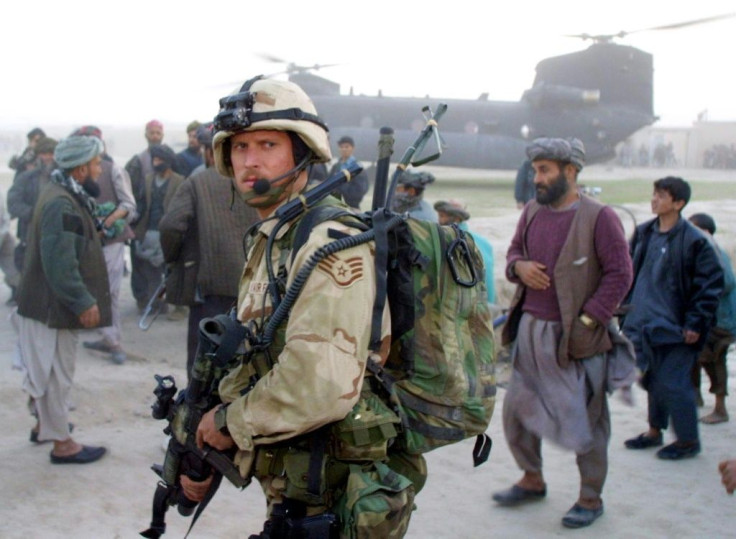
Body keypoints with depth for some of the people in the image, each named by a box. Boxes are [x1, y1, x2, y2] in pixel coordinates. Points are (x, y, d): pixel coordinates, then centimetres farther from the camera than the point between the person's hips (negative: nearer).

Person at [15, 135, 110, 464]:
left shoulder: (65, 194, 9)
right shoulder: (61, 204, -24)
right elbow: (59, 262, -28)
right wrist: (83, 302, -24)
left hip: (49, 300, 10)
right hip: (53, 303, -10)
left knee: (50, 369, 23)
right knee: (56, 371, 1)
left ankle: (45, 424, 39)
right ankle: (62, 443, 11)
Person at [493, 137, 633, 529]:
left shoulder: (599, 217, -12)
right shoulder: (532, 211, 7)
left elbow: (619, 274, -12)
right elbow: (514, 251, 19)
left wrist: (588, 321, -18)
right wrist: (518, 266, -6)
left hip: (576, 336, -6)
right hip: (531, 331, 6)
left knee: (587, 418, 5)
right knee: (517, 409, 13)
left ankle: (591, 498, 21)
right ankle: (532, 480, 34)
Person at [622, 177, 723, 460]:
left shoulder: (694, 241, -15)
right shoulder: (643, 233, 5)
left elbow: (711, 283, -12)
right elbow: (630, 271, 17)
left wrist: (696, 323, -13)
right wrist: (629, 302, 12)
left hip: (674, 328, -7)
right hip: (645, 323, 7)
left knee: (673, 383, -3)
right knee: (652, 379, 17)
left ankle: (688, 440, 13)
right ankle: (655, 430, 32)